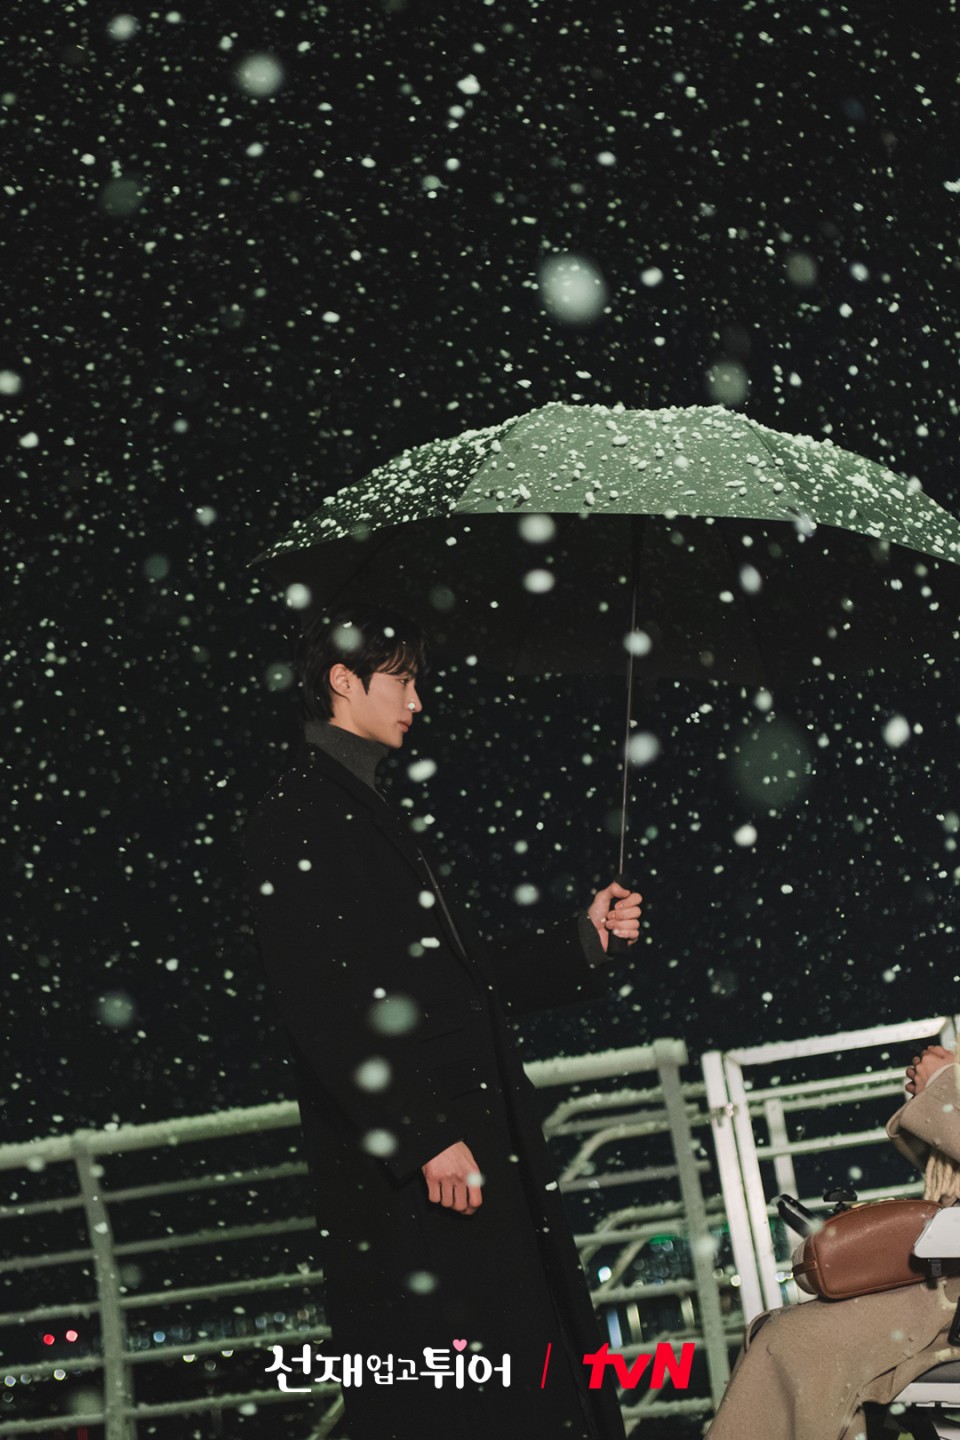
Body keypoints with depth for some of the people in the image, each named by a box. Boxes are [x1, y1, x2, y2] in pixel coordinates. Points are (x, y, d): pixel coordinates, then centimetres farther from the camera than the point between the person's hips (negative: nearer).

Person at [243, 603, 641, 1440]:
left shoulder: (370, 814, 23)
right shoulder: (297, 820, -6)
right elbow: (322, 1002, -17)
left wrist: (583, 939, 21)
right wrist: (423, 1137, -21)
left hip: (476, 1136, 10)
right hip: (405, 1172, -9)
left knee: (528, 1364, 7)